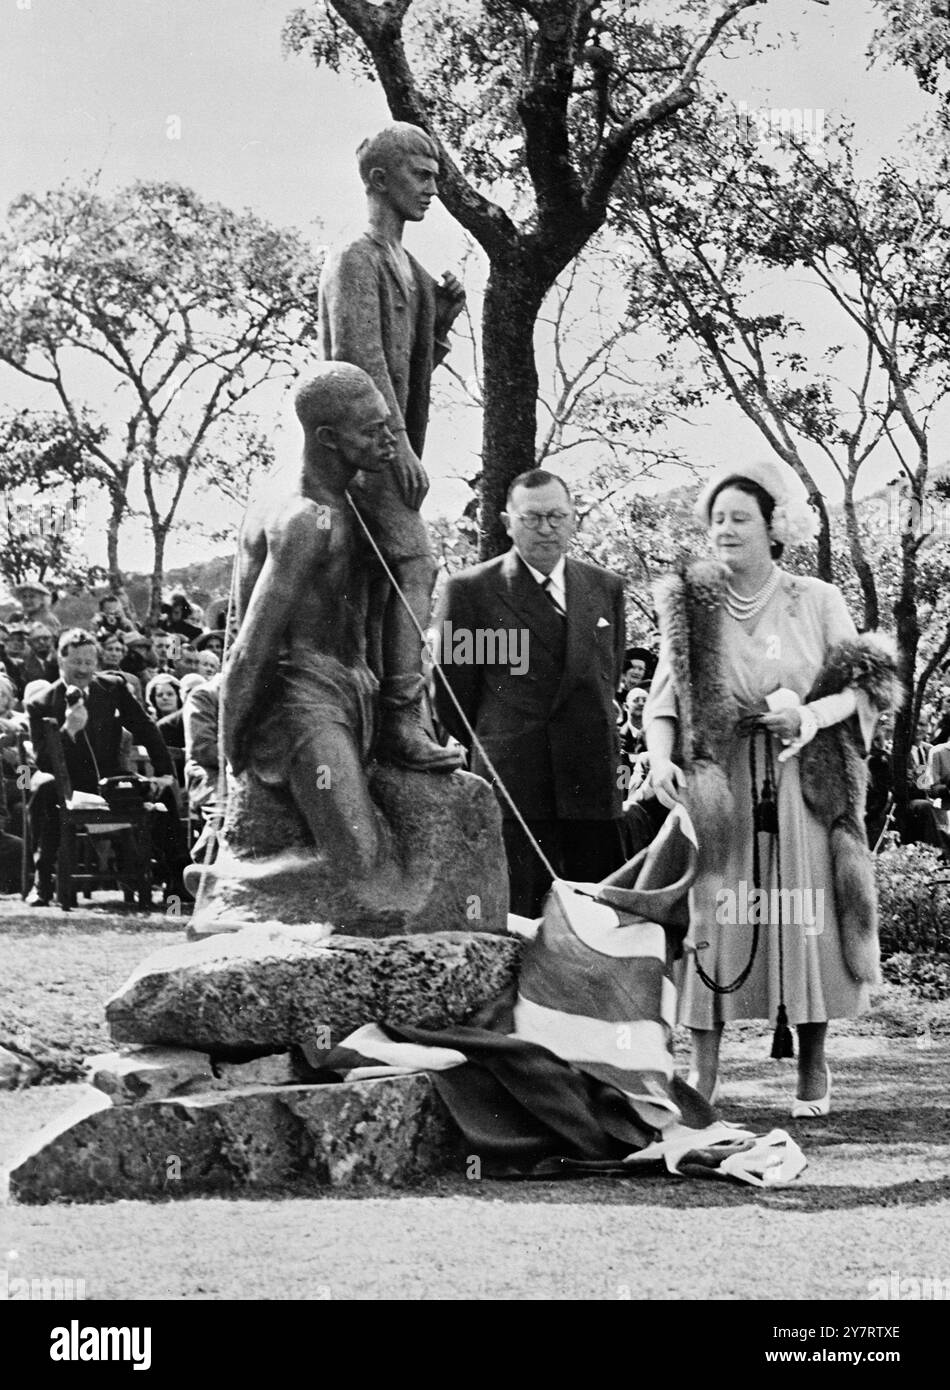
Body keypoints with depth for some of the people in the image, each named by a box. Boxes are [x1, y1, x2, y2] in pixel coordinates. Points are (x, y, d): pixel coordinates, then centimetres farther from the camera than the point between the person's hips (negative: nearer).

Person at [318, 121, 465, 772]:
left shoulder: (411, 271, 23)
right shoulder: (355, 262, -6)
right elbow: (361, 359, -16)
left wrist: (442, 322, 9)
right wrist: (400, 445, -21)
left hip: (392, 443, 9)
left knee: (377, 585, 6)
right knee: (414, 562, -19)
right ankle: (403, 718, -24)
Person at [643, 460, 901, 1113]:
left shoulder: (817, 601, 6)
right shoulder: (692, 606, 8)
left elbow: (866, 689, 4)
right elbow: (665, 697, 5)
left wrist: (810, 716, -14)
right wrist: (661, 760, -12)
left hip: (803, 788, 0)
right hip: (717, 788, 0)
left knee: (804, 920, -1)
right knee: (712, 915, -5)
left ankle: (813, 1065, 10)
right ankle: (702, 1070, -3)